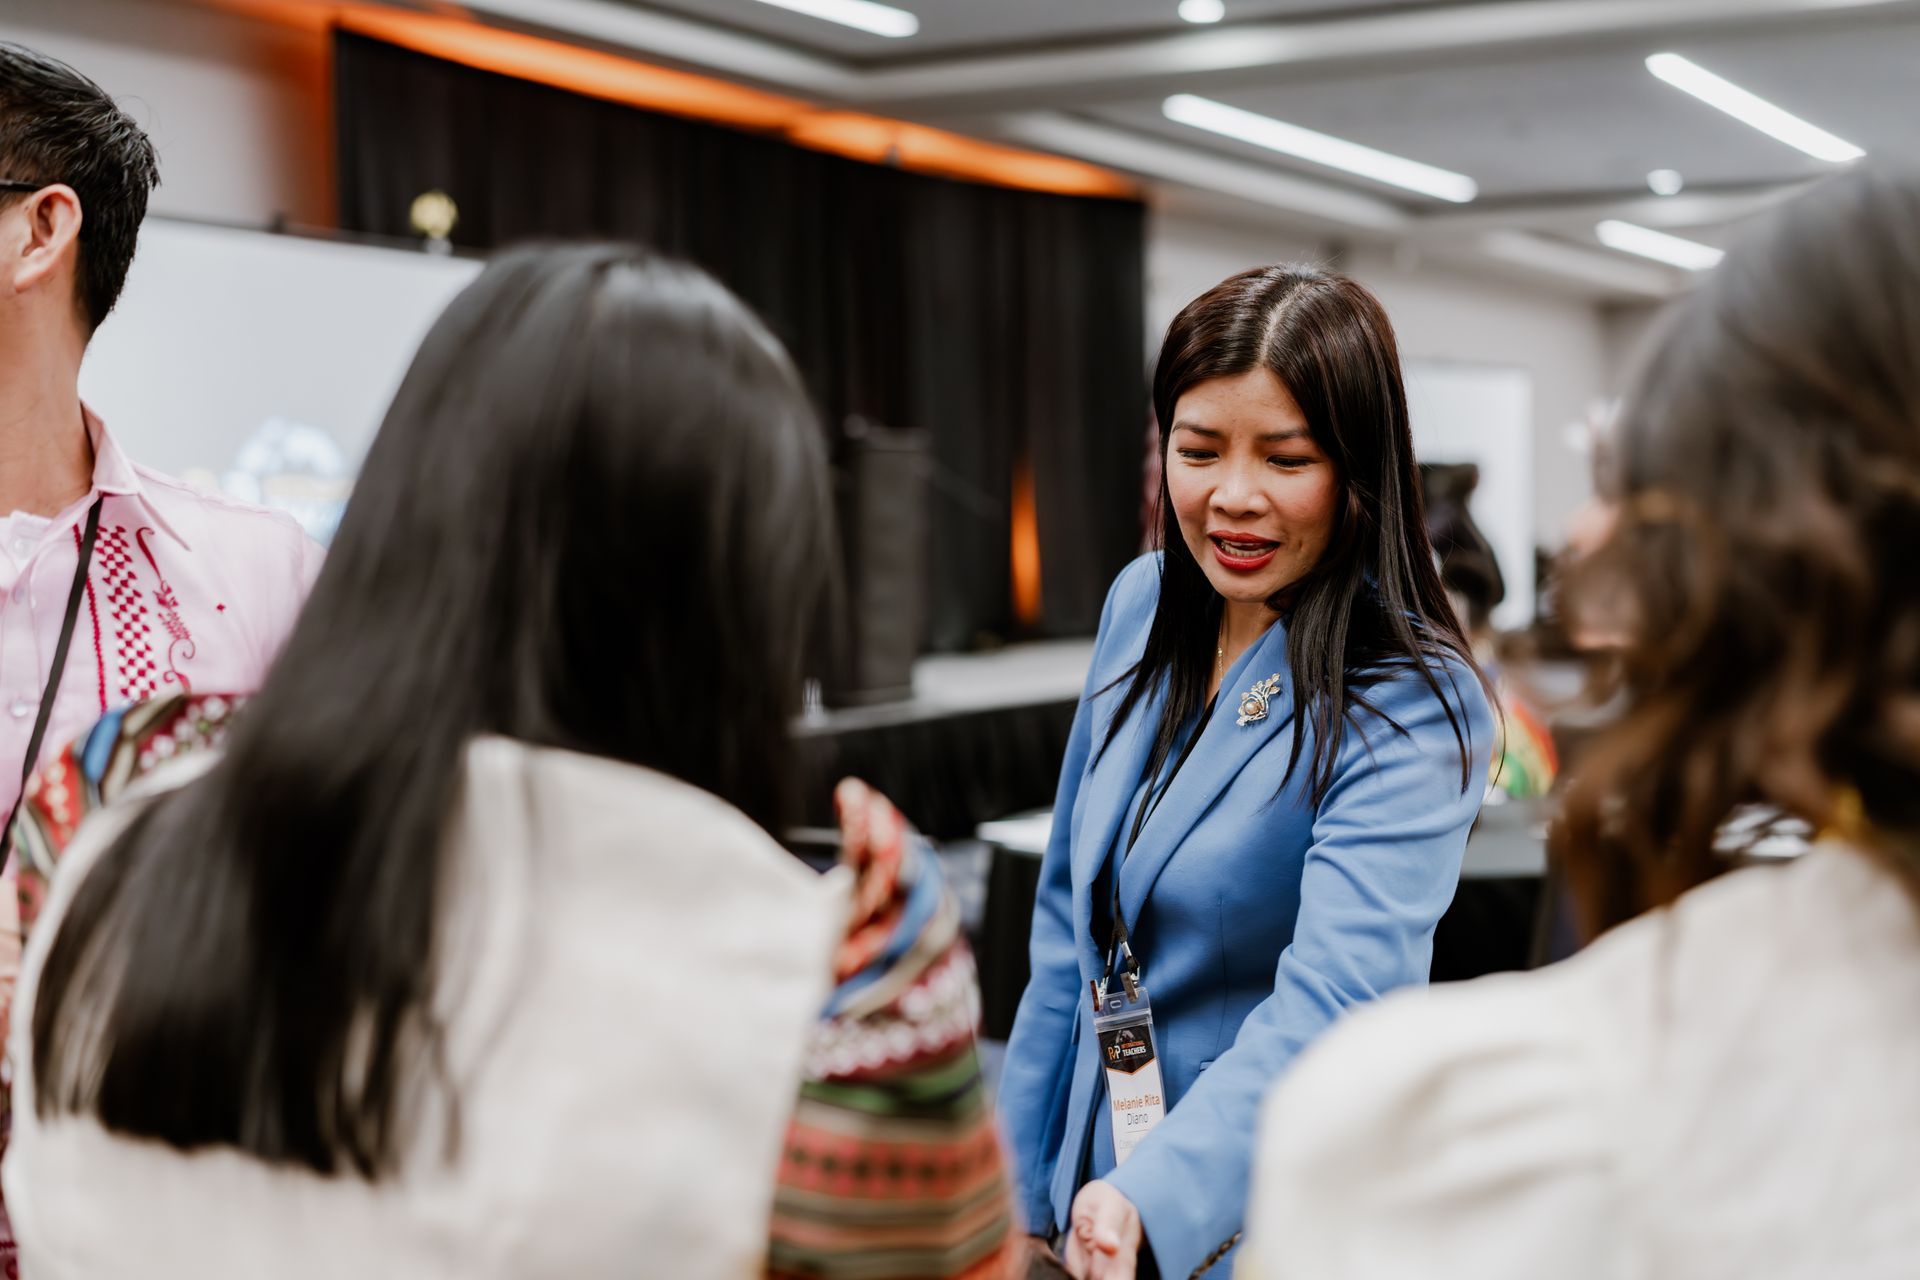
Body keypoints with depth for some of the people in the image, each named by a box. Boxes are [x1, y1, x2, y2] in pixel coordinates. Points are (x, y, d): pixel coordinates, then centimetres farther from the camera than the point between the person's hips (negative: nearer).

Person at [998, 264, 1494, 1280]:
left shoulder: (1412, 705, -21)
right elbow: (1069, 918, 7)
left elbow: (1333, 1000, -31)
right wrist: (1025, 1182, 8)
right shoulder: (1141, 605, -1)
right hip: (1095, 1178, 5)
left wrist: (1151, 1195, -46)